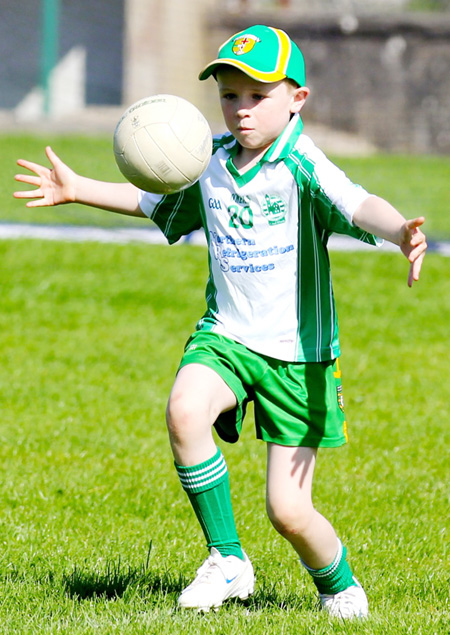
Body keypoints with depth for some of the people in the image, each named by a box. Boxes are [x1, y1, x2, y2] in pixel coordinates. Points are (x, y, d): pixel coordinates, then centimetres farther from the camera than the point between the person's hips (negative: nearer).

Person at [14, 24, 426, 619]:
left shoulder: (302, 165, -15)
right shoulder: (210, 163, 3)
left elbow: (358, 205, -34)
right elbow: (154, 200, 25)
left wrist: (399, 231, -55)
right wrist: (78, 189, 23)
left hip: (298, 354, -4)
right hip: (225, 337, 4)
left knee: (289, 511, -5)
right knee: (185, 409, -30)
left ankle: (341, 589, 29)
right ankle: (227, 561, -13)